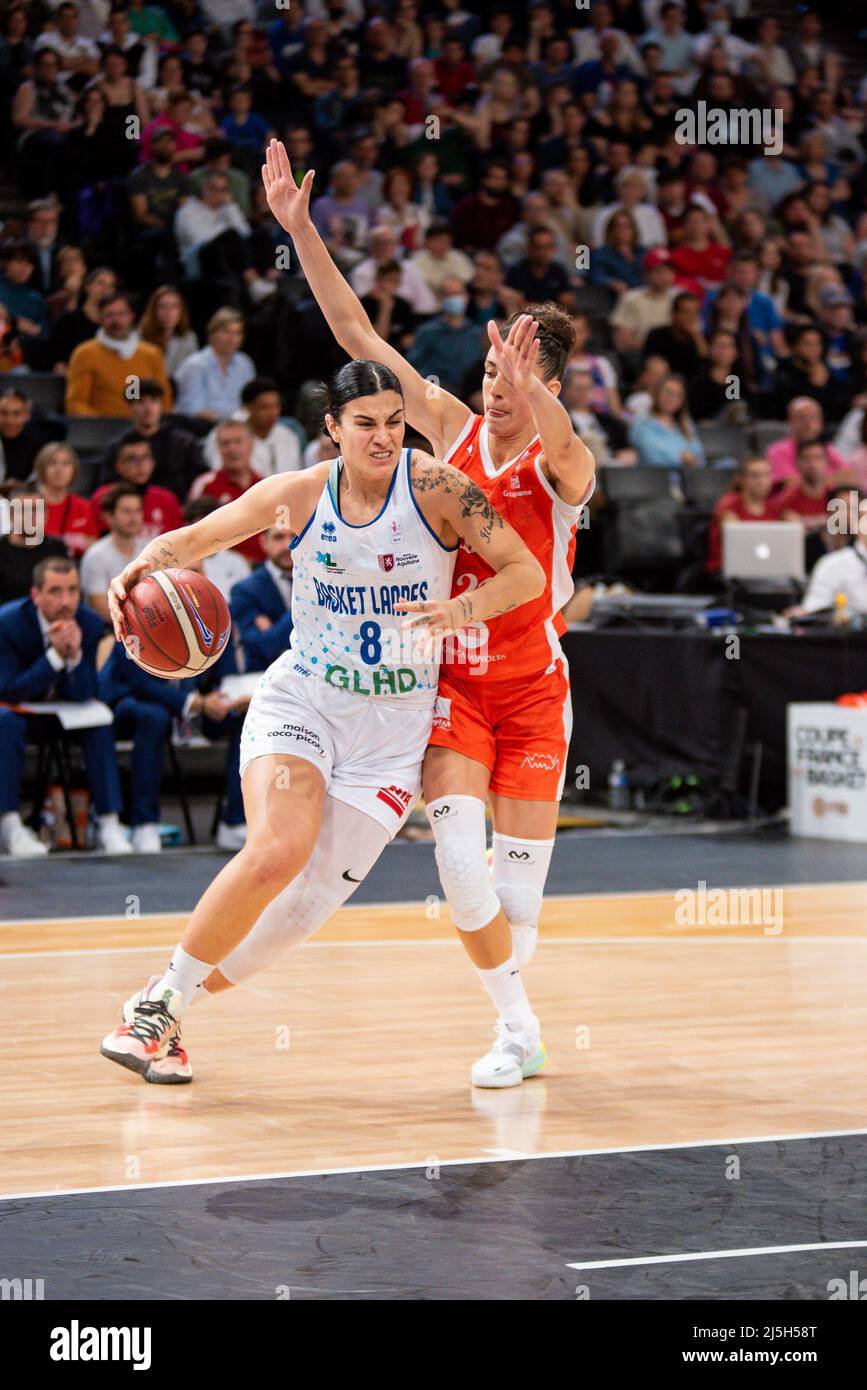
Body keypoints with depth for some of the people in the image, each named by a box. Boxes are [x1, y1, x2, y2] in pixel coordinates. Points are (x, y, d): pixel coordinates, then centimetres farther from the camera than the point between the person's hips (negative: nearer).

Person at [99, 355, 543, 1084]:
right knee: (277, 852, -26)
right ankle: (157, 998, -8)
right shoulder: (299, 493, -4)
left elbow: (527, 573, -12)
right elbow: (194, 538, 5)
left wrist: (461, 610, -31)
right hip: (301, 701, 0)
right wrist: (146, 564, -17)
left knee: (306, 902, -3)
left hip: (393, 728, 0)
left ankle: (169, 1011, 19)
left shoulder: (434, 486, -10)